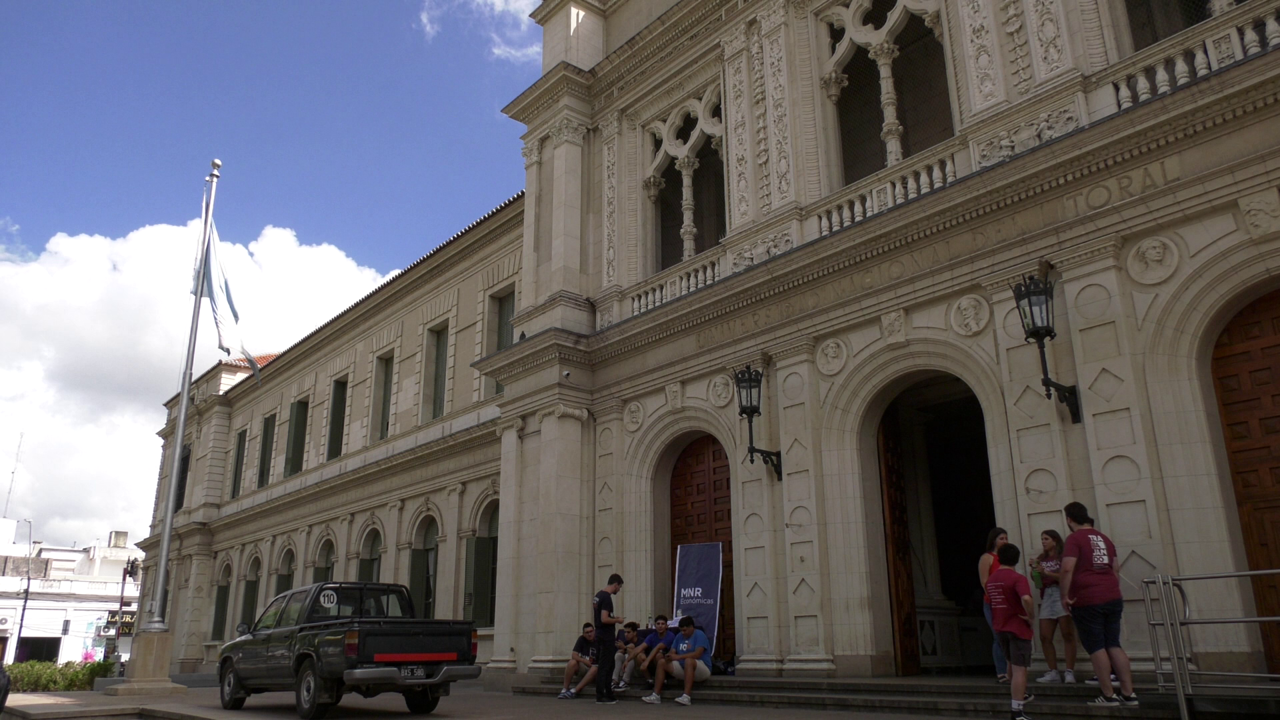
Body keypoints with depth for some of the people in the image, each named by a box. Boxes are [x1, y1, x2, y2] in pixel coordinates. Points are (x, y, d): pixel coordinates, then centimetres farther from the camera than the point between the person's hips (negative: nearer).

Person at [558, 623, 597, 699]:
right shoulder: (582, 639, -1)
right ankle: (564, 689, -24)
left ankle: (574, 691, -36)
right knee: (572, 663, -28)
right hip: (583, 666, 2)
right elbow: (574, 655, -8)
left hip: (594, 666, -2)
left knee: (595, 669, -36)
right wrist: (585, 661, -22)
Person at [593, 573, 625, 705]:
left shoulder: (598, 595, 12)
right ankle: (600, 696, 1)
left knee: (608, 665, 15)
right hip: (606, 637, -10)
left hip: (599, 634, 10)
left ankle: (608, 694, 20)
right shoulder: (607, 598, -18)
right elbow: (604, 619, -25)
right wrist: (617, 620, -9)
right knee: (604, 666, -4)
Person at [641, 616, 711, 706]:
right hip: (683, 668, 7)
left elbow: (697, 654, -24)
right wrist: (669, 656, -20)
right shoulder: (679, 636, 11)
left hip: (702, 669, -7)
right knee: (662, 663, -5)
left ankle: (687, 697, -46)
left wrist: (678, 657, -28)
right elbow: (672, 651, 6)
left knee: (688, 661, -38)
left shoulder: (699, 635, -11)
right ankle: (656, 695, -13)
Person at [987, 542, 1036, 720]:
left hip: (999, 627, 7)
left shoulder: (990, 579, 7)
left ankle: (1020, 696, 43)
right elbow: (1026, 599, -33)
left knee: (1012, 664, 26)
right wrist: (1031, 616, -18)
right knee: (1019, 669, -6)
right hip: (1017, 627, -7)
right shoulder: (1017, 578, -16)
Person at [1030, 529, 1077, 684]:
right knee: (1045, 637, 0)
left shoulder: (1063, 556, 1)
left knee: (1067, 635, -9)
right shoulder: (1041, 559, 17)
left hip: (1062, 594, -6)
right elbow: (1037, 580, 16)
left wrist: (1046, 572, -15)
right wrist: (1034, 570, -1)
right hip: (1047, 597, 6)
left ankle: (1069, 672, -9)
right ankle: (1053, 672, 4)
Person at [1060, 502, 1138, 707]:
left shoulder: (1075, 539, -8)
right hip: (1113, 598, 7)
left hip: (1087, 601, -7)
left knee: (1096, 647, 0)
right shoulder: (1104, 538, 15)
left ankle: (1108, 695, 3)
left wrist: (1065, 595, -13)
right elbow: (1115, 570, 21)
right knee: (1113, 644, 10)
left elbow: (1067, 569, -20)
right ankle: (1128, 693, 9)